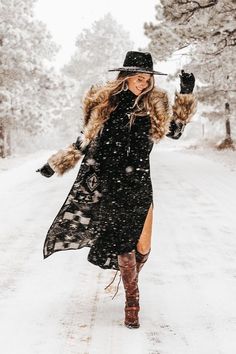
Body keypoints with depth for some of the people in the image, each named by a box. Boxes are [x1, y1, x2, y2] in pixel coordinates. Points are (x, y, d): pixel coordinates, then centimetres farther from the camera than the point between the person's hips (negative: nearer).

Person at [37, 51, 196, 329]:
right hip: (110, 187, -1)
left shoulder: (154, 106, 5)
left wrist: (185, 95, 7)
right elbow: (85, 141, 10)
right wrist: (55, 165, 13)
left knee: (142, 247, 1)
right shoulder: (103, 104, 1)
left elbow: (175, 130, 15)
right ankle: (132, 299, 16)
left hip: (139, 186, 2)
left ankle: (129, 280, 35)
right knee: (124, 244, -4)